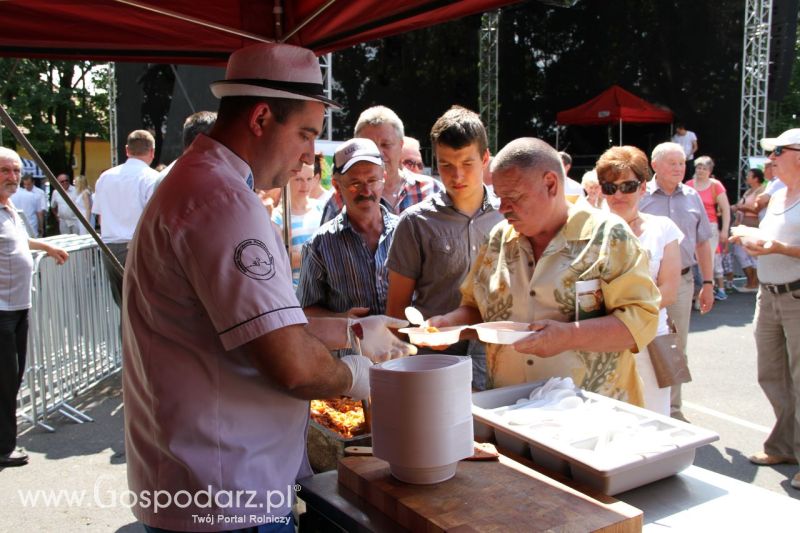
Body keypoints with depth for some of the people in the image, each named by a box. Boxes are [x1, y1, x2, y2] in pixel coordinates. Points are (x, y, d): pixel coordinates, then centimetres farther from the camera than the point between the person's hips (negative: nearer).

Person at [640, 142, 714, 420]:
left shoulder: (692, 197, 8)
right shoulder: (639, 196, -4)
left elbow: (702, 243, 13)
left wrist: (708, 283, 10)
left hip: (682, 282, 4)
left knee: (676, 348, 12)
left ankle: (672, 409, 25)